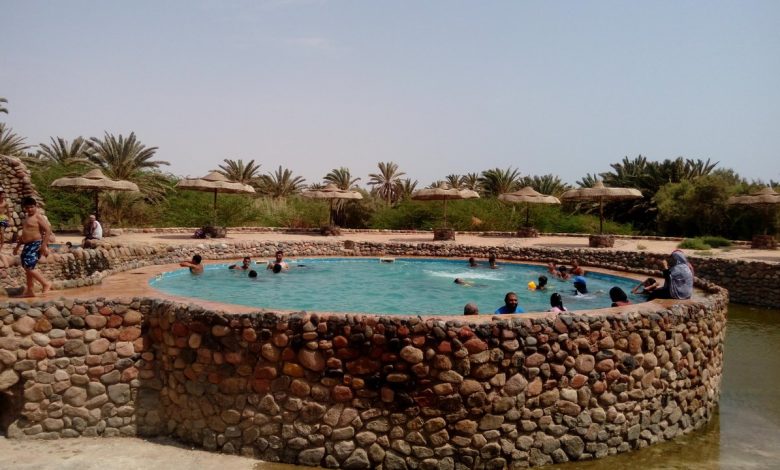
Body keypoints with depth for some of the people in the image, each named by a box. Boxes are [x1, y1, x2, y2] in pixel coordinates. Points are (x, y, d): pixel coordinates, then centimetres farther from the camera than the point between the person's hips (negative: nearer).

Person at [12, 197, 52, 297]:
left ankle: (46, 283, -7)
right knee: (27, 268, 11)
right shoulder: (27, 218, 19)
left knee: (29, 268, -17)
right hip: (28, 245, 10)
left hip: (36, 245, -10)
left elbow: (48, 230, -19)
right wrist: (17, 246, 28)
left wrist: (44, 245, -26)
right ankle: (29, 291, 17)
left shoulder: (38, 217, -10)